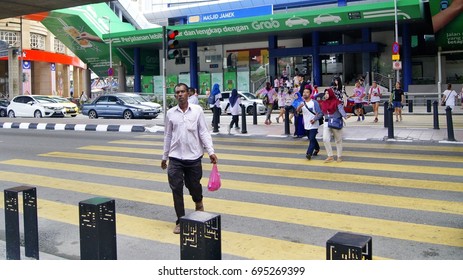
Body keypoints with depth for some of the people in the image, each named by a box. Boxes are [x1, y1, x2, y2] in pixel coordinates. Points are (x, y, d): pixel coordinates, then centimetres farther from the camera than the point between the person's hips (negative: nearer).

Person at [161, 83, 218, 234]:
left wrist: (211, 151, -15)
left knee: (194, 185, 13)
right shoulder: (170, 113, 3)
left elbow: (204, 132, -4)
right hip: (175, 158, 1)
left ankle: (198, 203, 46)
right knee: (176, 189, -1)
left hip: (194, 157, -1)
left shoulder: (197, 110, -2)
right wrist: (164, 157, 13)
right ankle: (180, 221, 12)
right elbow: (168, 135, 10)